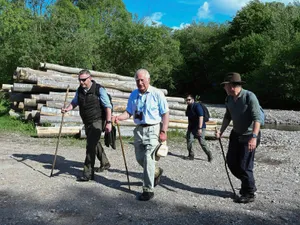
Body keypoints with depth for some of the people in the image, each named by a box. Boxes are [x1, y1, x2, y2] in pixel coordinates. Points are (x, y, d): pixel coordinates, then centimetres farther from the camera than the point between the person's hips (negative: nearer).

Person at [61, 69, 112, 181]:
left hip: (97, 121, -7)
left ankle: (88, 173, -8)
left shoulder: (99, 89, -14)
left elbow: (108, 106, -15)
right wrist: (67, 109, -1)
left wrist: (108, 122, -22)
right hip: (87, 122, 7)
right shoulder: (79, 90, 4)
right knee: (94, 143, 21)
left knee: (91, 145, -14)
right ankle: (105, 163, 42)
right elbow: (74, 102, 19)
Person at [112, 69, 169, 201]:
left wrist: (163, 132, -14)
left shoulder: (157, 94, -8)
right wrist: (119, 117, -13)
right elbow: (129, 112, 8)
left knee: (148, 159, -10)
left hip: (152, 129, -6)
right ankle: (156, 172, 41)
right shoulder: (133, 95, 7)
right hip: (139, 129, 6)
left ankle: (148, 190, 1)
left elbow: (165, 114, -7)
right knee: (140, 158, 13)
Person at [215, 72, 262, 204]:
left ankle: (249, 194, 14)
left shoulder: (249, 97, -20)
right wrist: (221, 131, -1)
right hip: (236, 134, 8)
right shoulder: (229, 99, 1)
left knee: (244, 165, -5)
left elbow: (257, 118, -24)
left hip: (249, 136, -7)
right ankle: (247, 184, 32)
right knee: (231, 161, 10)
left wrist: (254, 137, -33)